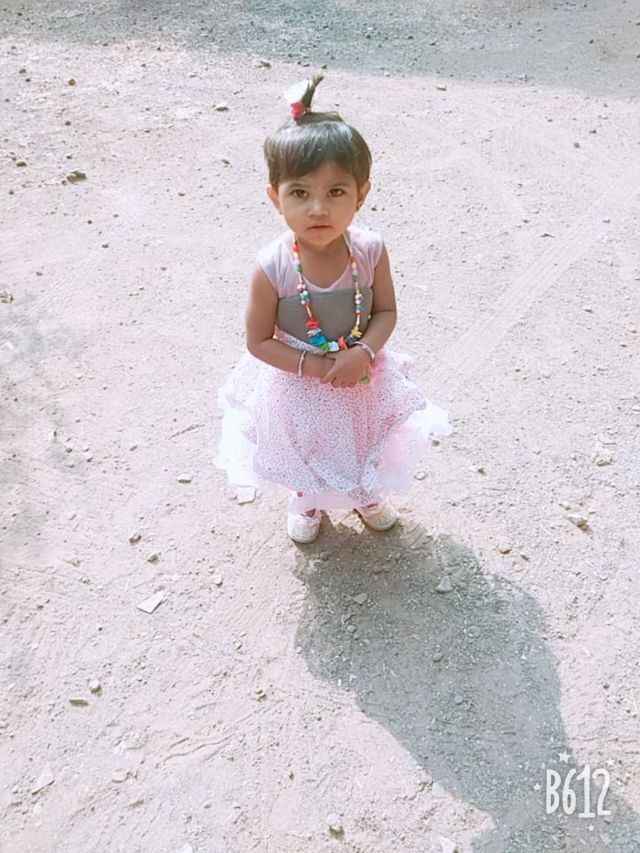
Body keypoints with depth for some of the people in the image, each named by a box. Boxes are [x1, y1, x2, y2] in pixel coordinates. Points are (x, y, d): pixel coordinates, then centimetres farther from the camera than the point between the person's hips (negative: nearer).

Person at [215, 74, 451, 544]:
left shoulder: (370, 250, -22)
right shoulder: (272, 268, -29)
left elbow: (387, 311, -8)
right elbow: (259, 341, -18)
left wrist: (363, 353, -26)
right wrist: (314, 366, -25)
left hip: (363, 378, 2)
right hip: (298, 386, -2)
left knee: (365, 444, 29)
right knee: (306, 453, 25)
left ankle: (368, 493, 63)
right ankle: (307, 502, 60)